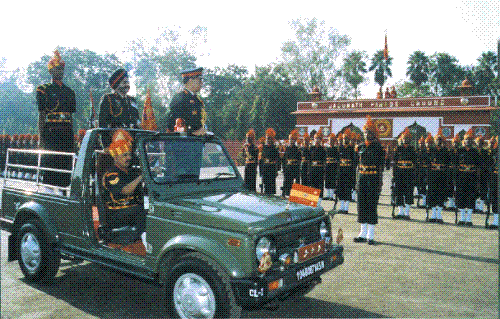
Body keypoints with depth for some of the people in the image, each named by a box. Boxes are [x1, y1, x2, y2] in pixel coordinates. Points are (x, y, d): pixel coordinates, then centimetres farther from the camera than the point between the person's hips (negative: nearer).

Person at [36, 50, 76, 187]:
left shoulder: (69, 91, 18)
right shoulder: (44, 89, 3)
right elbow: (41, 114, -2)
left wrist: (71, 135, 13)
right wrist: (41, 136, -10)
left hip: (67, 132, 5)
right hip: (51, 132, -5)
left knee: (66, 163, 4)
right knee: (50, 163, -5)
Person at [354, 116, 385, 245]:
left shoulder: (378, 147, -4)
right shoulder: (361, 146, 9)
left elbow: (381, 166, -5)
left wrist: (380, 183, -10)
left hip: (373, 178, -5)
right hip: (362, 178, 5)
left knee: (372, 205, -2)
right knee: (362, 205, 7)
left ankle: (371, 235, 6)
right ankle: (363, 233, 17)